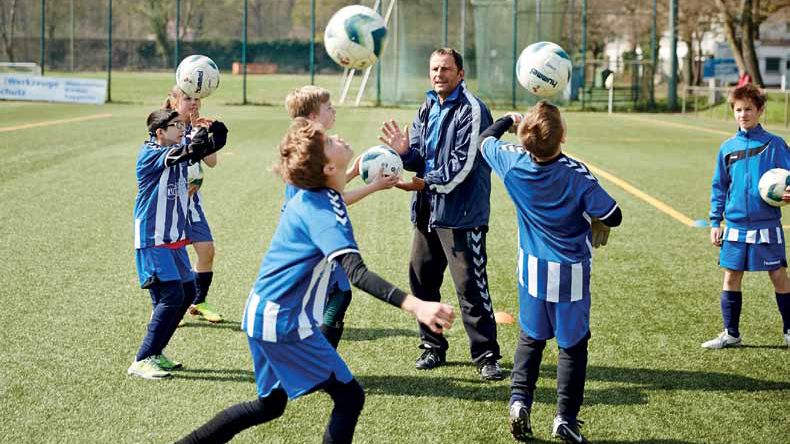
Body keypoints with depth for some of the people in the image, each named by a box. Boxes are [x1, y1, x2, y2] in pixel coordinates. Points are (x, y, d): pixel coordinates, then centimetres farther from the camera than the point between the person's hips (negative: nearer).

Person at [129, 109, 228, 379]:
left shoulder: (178, 153, 8)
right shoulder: (150, 155, -15)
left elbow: (214, 144, 6)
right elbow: (189, 151, -29)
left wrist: (215, 128, -15)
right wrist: (203, 131, -13)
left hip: (175, 239, 9)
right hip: (152, 239, -9)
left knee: (187, 292, 11)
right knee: (171, 295, -15)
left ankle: (154, 353, 21)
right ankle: (142, 361, -10)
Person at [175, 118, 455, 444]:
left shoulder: (311, 197, 6)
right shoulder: (323, 212, -23)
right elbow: (356, 272, -36)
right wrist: (415, 306, -47)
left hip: (262, 316, 10)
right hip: (285, 323, -10)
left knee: (270, 405, 24)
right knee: (350, 397, -2)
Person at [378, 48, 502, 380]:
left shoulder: (471, 110, -11)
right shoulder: (427, 109, 14)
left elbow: (463, 165, -17)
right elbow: (419, 157, 12)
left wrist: (424, 183, -18)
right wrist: (404, 151, -10)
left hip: (461, 213, -8)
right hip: (427, 210, 8)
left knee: (470, 287, -7)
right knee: (421, 278, 11)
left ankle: (486, 356, 0)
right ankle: (432, 346, 25)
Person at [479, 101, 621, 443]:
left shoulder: (513, 163, -13)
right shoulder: (577, 175, -21)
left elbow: (486, 139, 9)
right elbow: (614, 216, -14)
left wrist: (509, 119, 25)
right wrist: (597, 220, 8)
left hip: (532, 270, 3)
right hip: (570, 273, -3)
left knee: (530, 337, 20)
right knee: (573, 344, 10)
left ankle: (520, 400, 5)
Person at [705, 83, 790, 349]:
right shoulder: (727, 148, 8)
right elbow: (719, 187, 13)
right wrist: (715, 222, 9)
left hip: (767, 225, -3)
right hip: (735, 226, 3)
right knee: (731, 277, 6)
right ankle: (731, 334, 16)